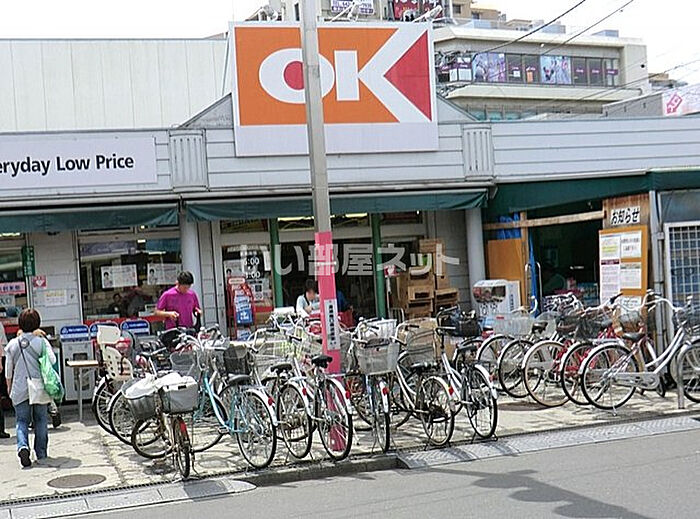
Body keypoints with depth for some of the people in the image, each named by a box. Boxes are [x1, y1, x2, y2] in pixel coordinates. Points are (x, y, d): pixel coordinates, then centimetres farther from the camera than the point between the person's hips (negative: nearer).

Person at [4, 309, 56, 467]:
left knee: (22, 421, 5)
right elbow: (52, 360, -12)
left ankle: (22, 446, -20)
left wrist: (9, 387, 22)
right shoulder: (41, 341, -5)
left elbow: (9, 369, 7)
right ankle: (41, 453, 16)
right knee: (41, 421, 12)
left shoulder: (12, 344, 1)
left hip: (19, 389, 1)